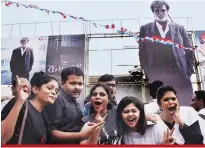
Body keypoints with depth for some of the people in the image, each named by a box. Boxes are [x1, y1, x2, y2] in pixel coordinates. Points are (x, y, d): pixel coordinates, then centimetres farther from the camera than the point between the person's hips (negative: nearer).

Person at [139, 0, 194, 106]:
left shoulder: (179, 28, 12)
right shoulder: (145, 29, 8)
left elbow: (189, 50, 13)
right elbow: (142, 52, 6)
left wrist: (189, 70, 4)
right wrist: (147, 72, 0)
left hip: (180, 74, 2)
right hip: (157, 76, -1)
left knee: (185, 105, 4)